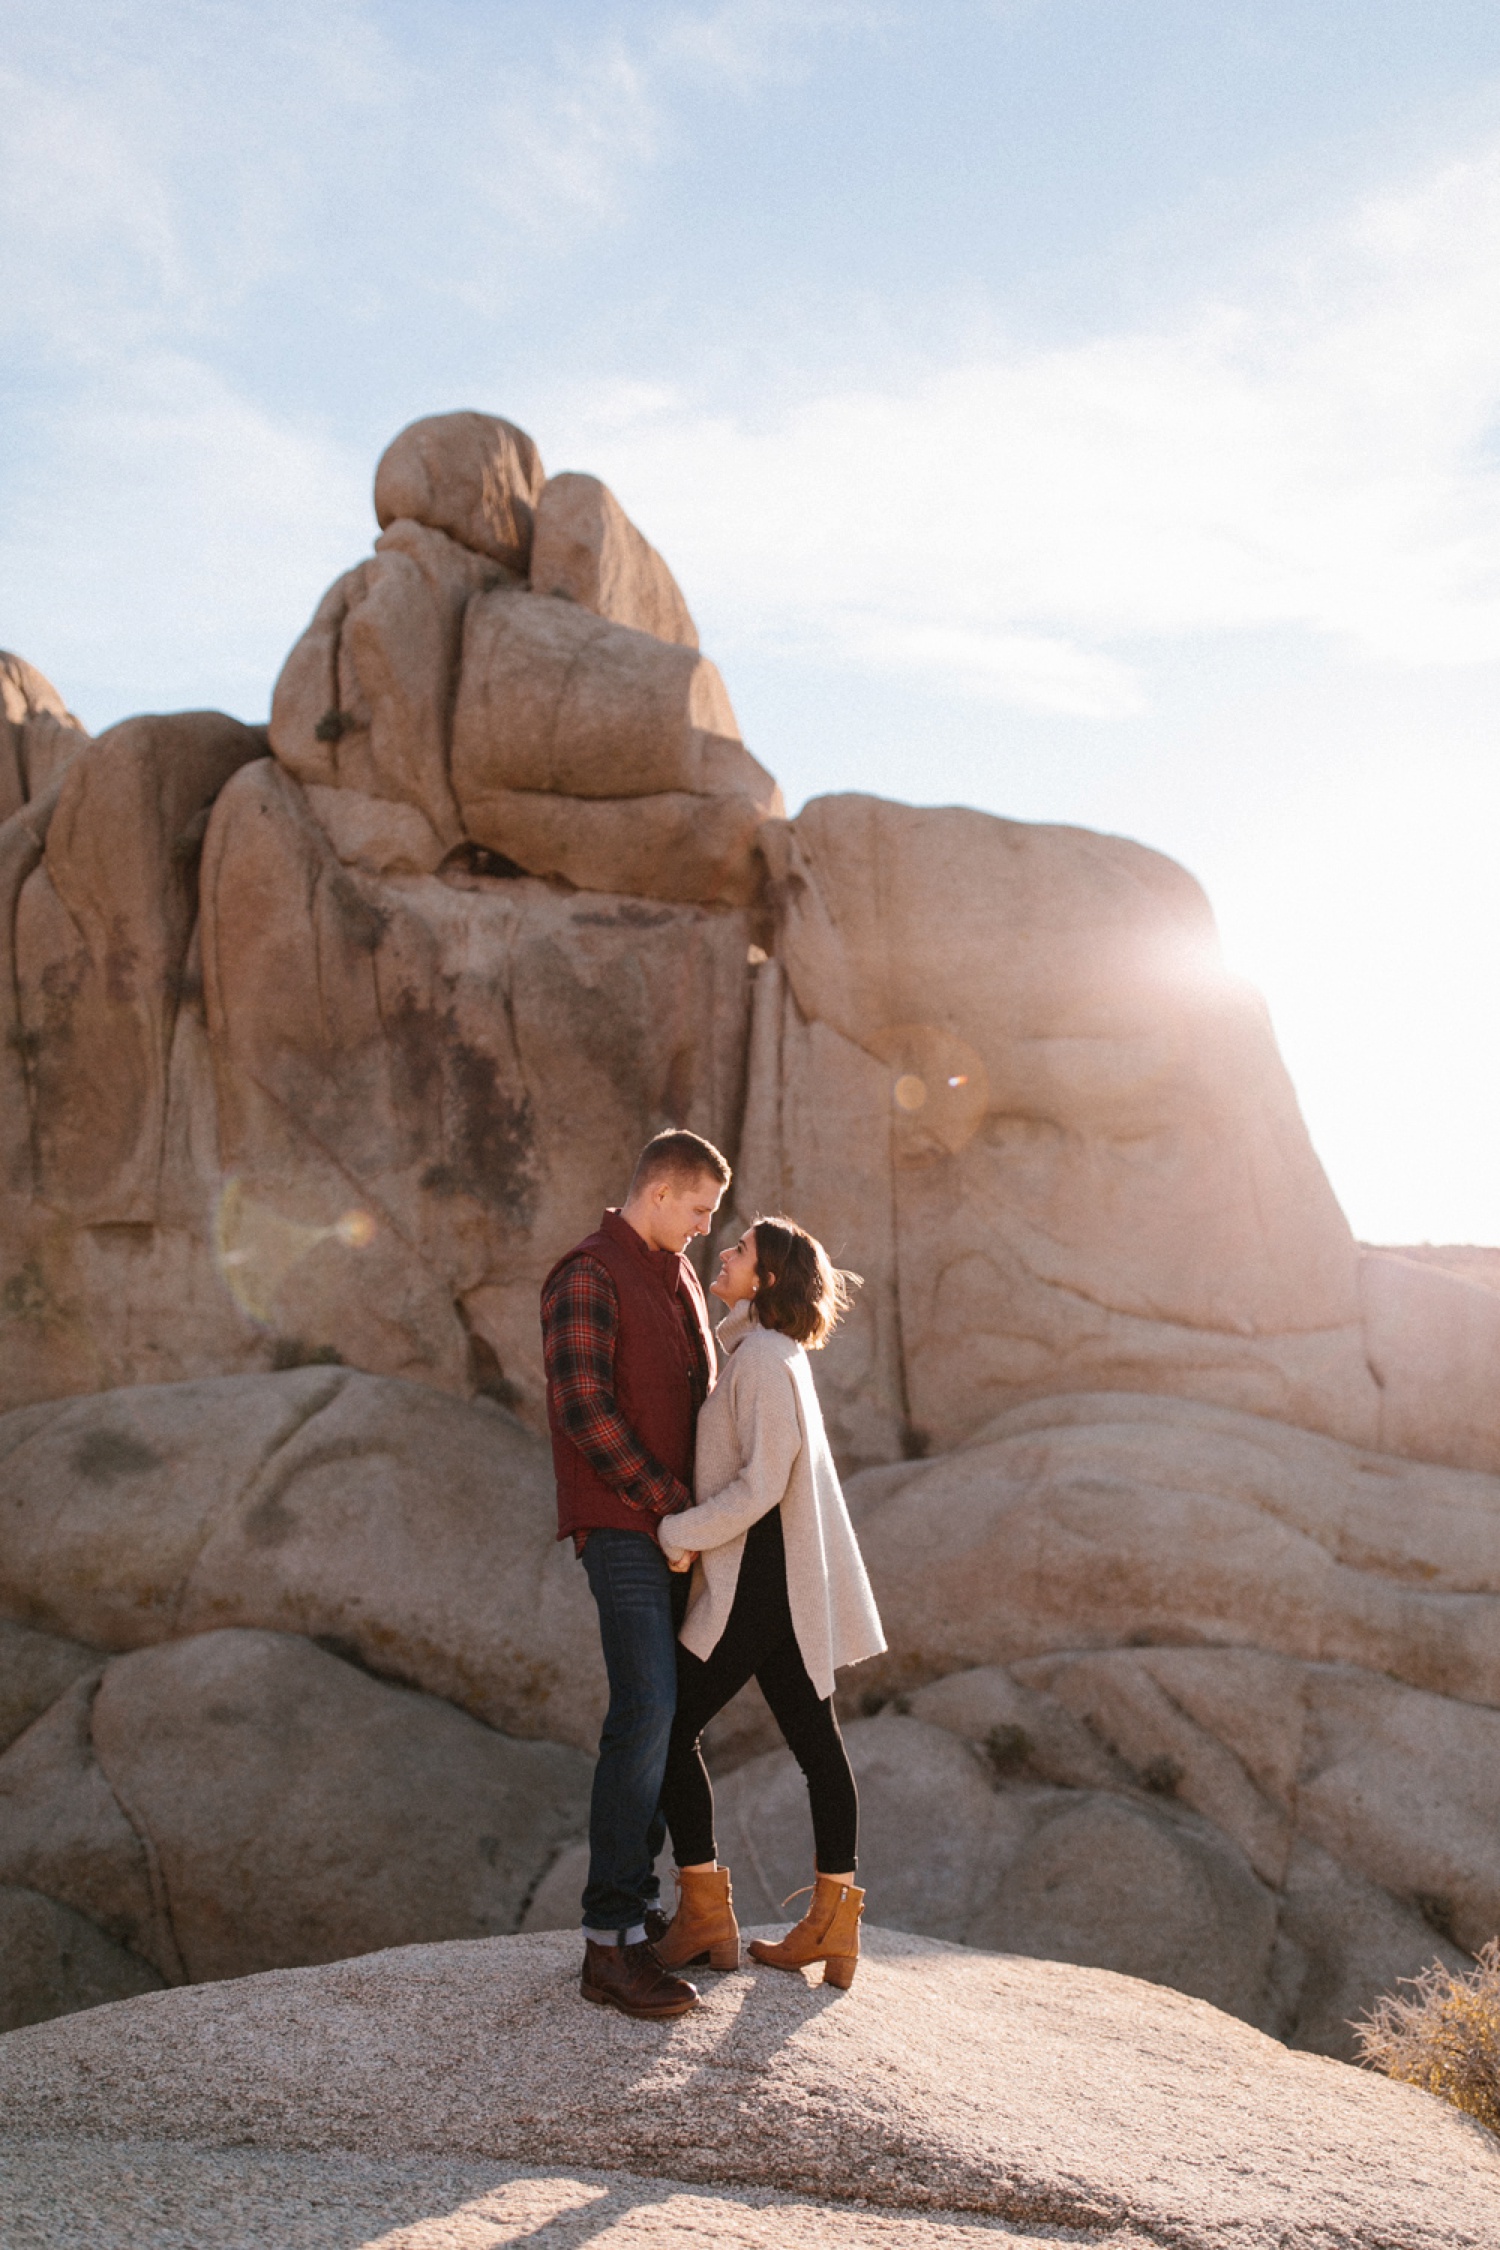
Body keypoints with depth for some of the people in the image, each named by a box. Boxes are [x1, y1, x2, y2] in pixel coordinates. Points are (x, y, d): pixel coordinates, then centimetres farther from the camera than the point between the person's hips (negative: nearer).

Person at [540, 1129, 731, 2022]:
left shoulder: (680, 1278, 17)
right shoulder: (589, 1277, -11)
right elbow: (583, 1405, -20)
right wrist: (667, 1501, -17)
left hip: (677, 1530, 9)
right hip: (622, 1528, -9)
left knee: (669, 1712, 10)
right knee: (646, 1711, -15)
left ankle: (639, 1897, 19)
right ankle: (611, 1942, -12)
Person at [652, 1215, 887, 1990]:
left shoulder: (764, 1358, -16)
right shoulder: (768, 1352, 15)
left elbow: (761, 1484, -22)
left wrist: (679, 1535, -14)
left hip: (760, 1578, -10)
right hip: (790, 1582, 10)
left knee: (671, 1728, 0)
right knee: (814, 1741, 8)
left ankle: (706, 1917, 6)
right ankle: (832, 1925, 13)